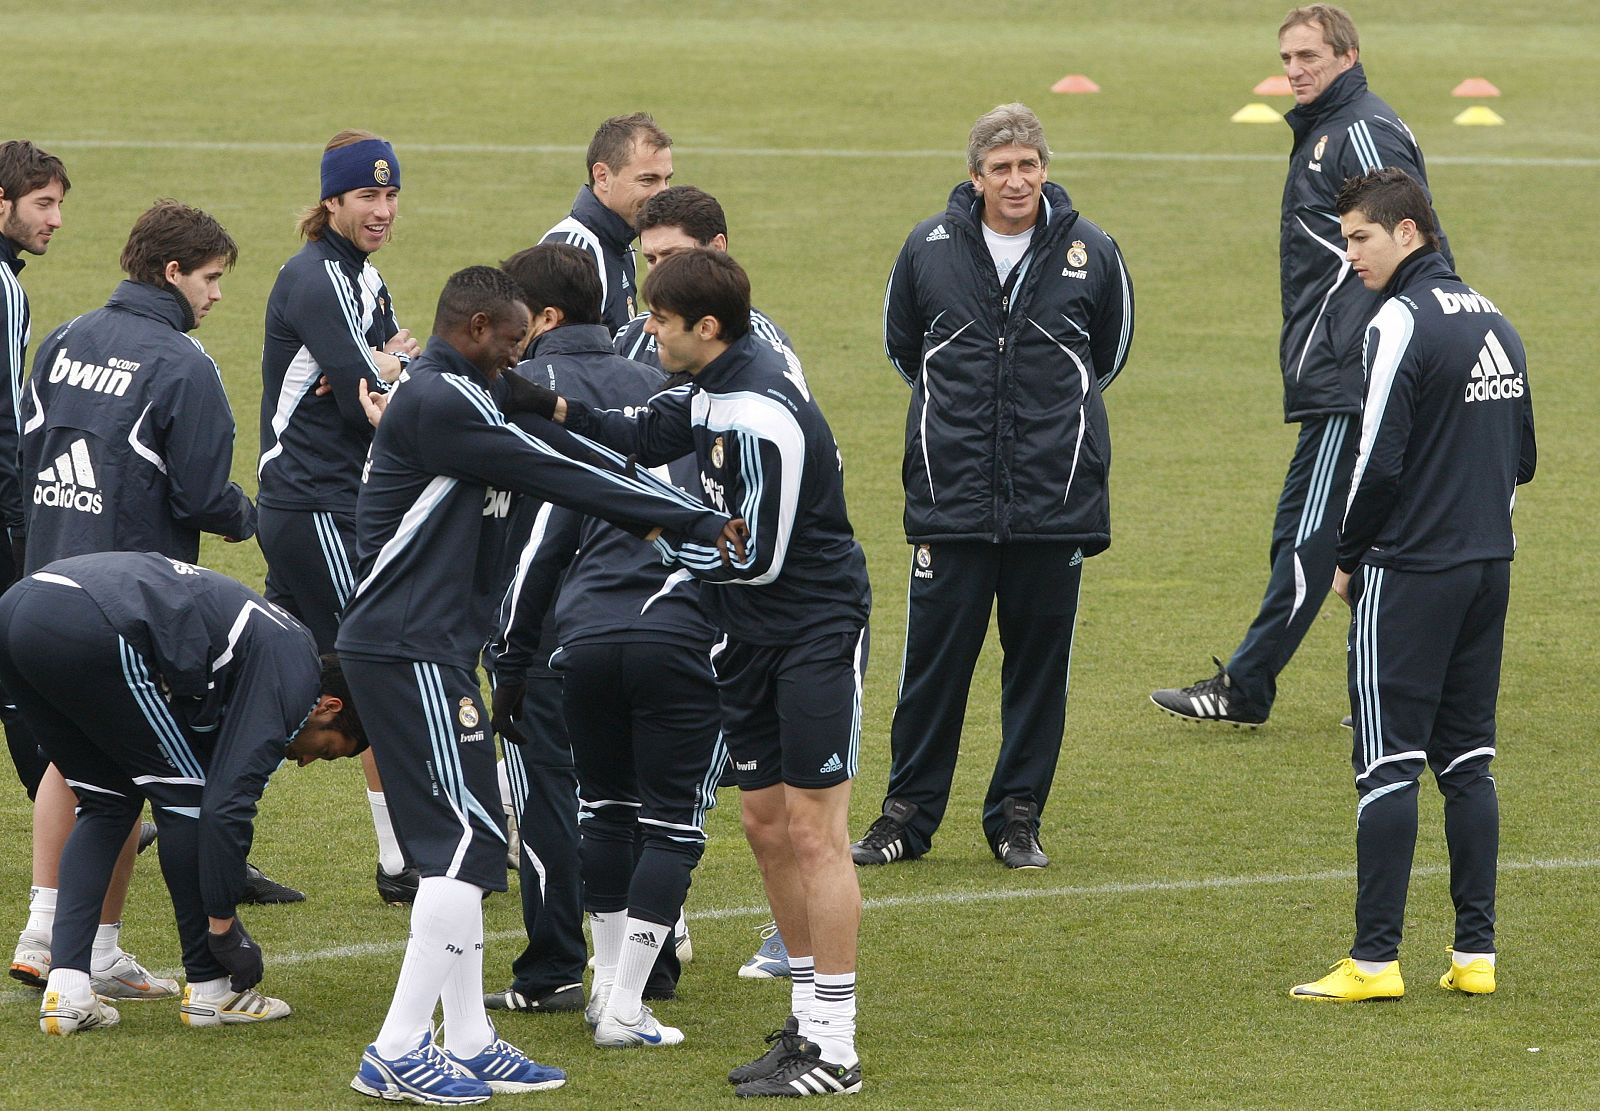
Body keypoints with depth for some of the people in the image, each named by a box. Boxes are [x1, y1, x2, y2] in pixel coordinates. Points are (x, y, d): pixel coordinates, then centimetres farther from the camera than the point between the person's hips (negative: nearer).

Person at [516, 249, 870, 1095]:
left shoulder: (761, 419, -25)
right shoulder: (721, 382, 3)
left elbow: (757, 556, -22)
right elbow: (647, 436, 10)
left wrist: (663, 546, -8)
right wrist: (549, 405, -2)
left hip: (816, 635, -10)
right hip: (753, 637, 10)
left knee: (813, 831, -7)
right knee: (766, 824, 12)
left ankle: (833, 1052, -4)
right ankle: (808, 1019, 21)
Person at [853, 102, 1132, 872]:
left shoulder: (1090, 252, 0)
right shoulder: (930, 250, 1)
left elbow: (1111, 350, 17)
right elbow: (901, 344, 18)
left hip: (1054, 500, 0)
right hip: (950, 496, 0)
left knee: (1039, 659, 5)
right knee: (934, 657, 1)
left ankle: (1018, 817, 14)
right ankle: (908, 813, 11)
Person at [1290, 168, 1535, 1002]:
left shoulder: (1400, 325, -13)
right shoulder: (1495, 322, 12)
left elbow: (1379, 460, -16)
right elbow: (1523, 455, 18)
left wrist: (1348, 557, -3)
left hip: (1409, 574, -8)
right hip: (1490, 563, 8)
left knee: (1388, 763, -5)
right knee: (1468, 760, 11)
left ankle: (1375, 959, -8)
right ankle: (1476, 953, 9)